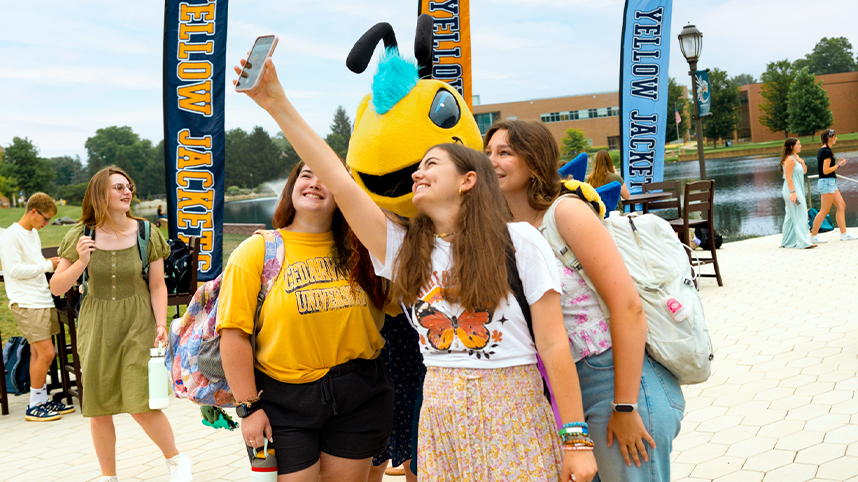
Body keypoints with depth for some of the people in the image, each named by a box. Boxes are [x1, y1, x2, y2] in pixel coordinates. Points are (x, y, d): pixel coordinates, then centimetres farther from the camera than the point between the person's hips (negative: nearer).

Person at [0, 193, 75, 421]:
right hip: (26, 302, -9)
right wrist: (47, 266, -13)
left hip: (42, 299, 9)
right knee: (46, 352, -11)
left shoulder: (33, 233, 18)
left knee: (38, 353, 11)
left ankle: (42, 400, 17)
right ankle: (34, 406, -1)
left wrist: (52, 263, 9)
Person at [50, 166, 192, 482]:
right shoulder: (81, 236, -1)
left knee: (141, 405, -9)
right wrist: (81, 262, -15)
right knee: (98, 409, 8)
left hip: (138, 326, -2)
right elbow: (56, 288, 1)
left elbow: (157, 286, 0)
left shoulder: (145, 233, -2)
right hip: (96, 327, 2)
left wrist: (161, 324, -11)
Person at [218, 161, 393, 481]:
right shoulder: (257, 250, -7)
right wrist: (249, 406, -10)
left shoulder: (357, 251, 3)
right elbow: (234, 334, -10)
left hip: (357, 394, 4)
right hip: (286, 399, -3)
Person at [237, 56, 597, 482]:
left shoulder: (519, 241, -5)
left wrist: (576, 439, -9)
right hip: (439, 414, 4)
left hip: (514, 416, -3)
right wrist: (279, 107, -4)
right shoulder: (404, 248, 6)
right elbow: (339, 181, 0)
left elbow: (554, 344, -7)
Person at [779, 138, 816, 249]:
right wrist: (793, 192, -25)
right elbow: (788, 177, -20)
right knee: (799, 215, -11)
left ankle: (787, 242, 19)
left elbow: (804, 171, 21)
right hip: (793, 190, -10)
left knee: (791, 216, 13)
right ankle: (803, 242, -11)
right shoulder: (790, 159, -15)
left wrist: (802, 162, 2)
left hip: (797, 190, 10)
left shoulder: (796, 157, 15)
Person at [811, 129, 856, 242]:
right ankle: (813, 235, 0)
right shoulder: (827, 152, -17)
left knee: (841, 206, 9)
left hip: (830, 183, 10)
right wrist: (839, 165, -9)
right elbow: (826, 170, -21)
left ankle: (844, 234, 10)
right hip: (827, 182, -10)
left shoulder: (822, 151, 14)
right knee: (824, 211, -6)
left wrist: (837, 163, 12)